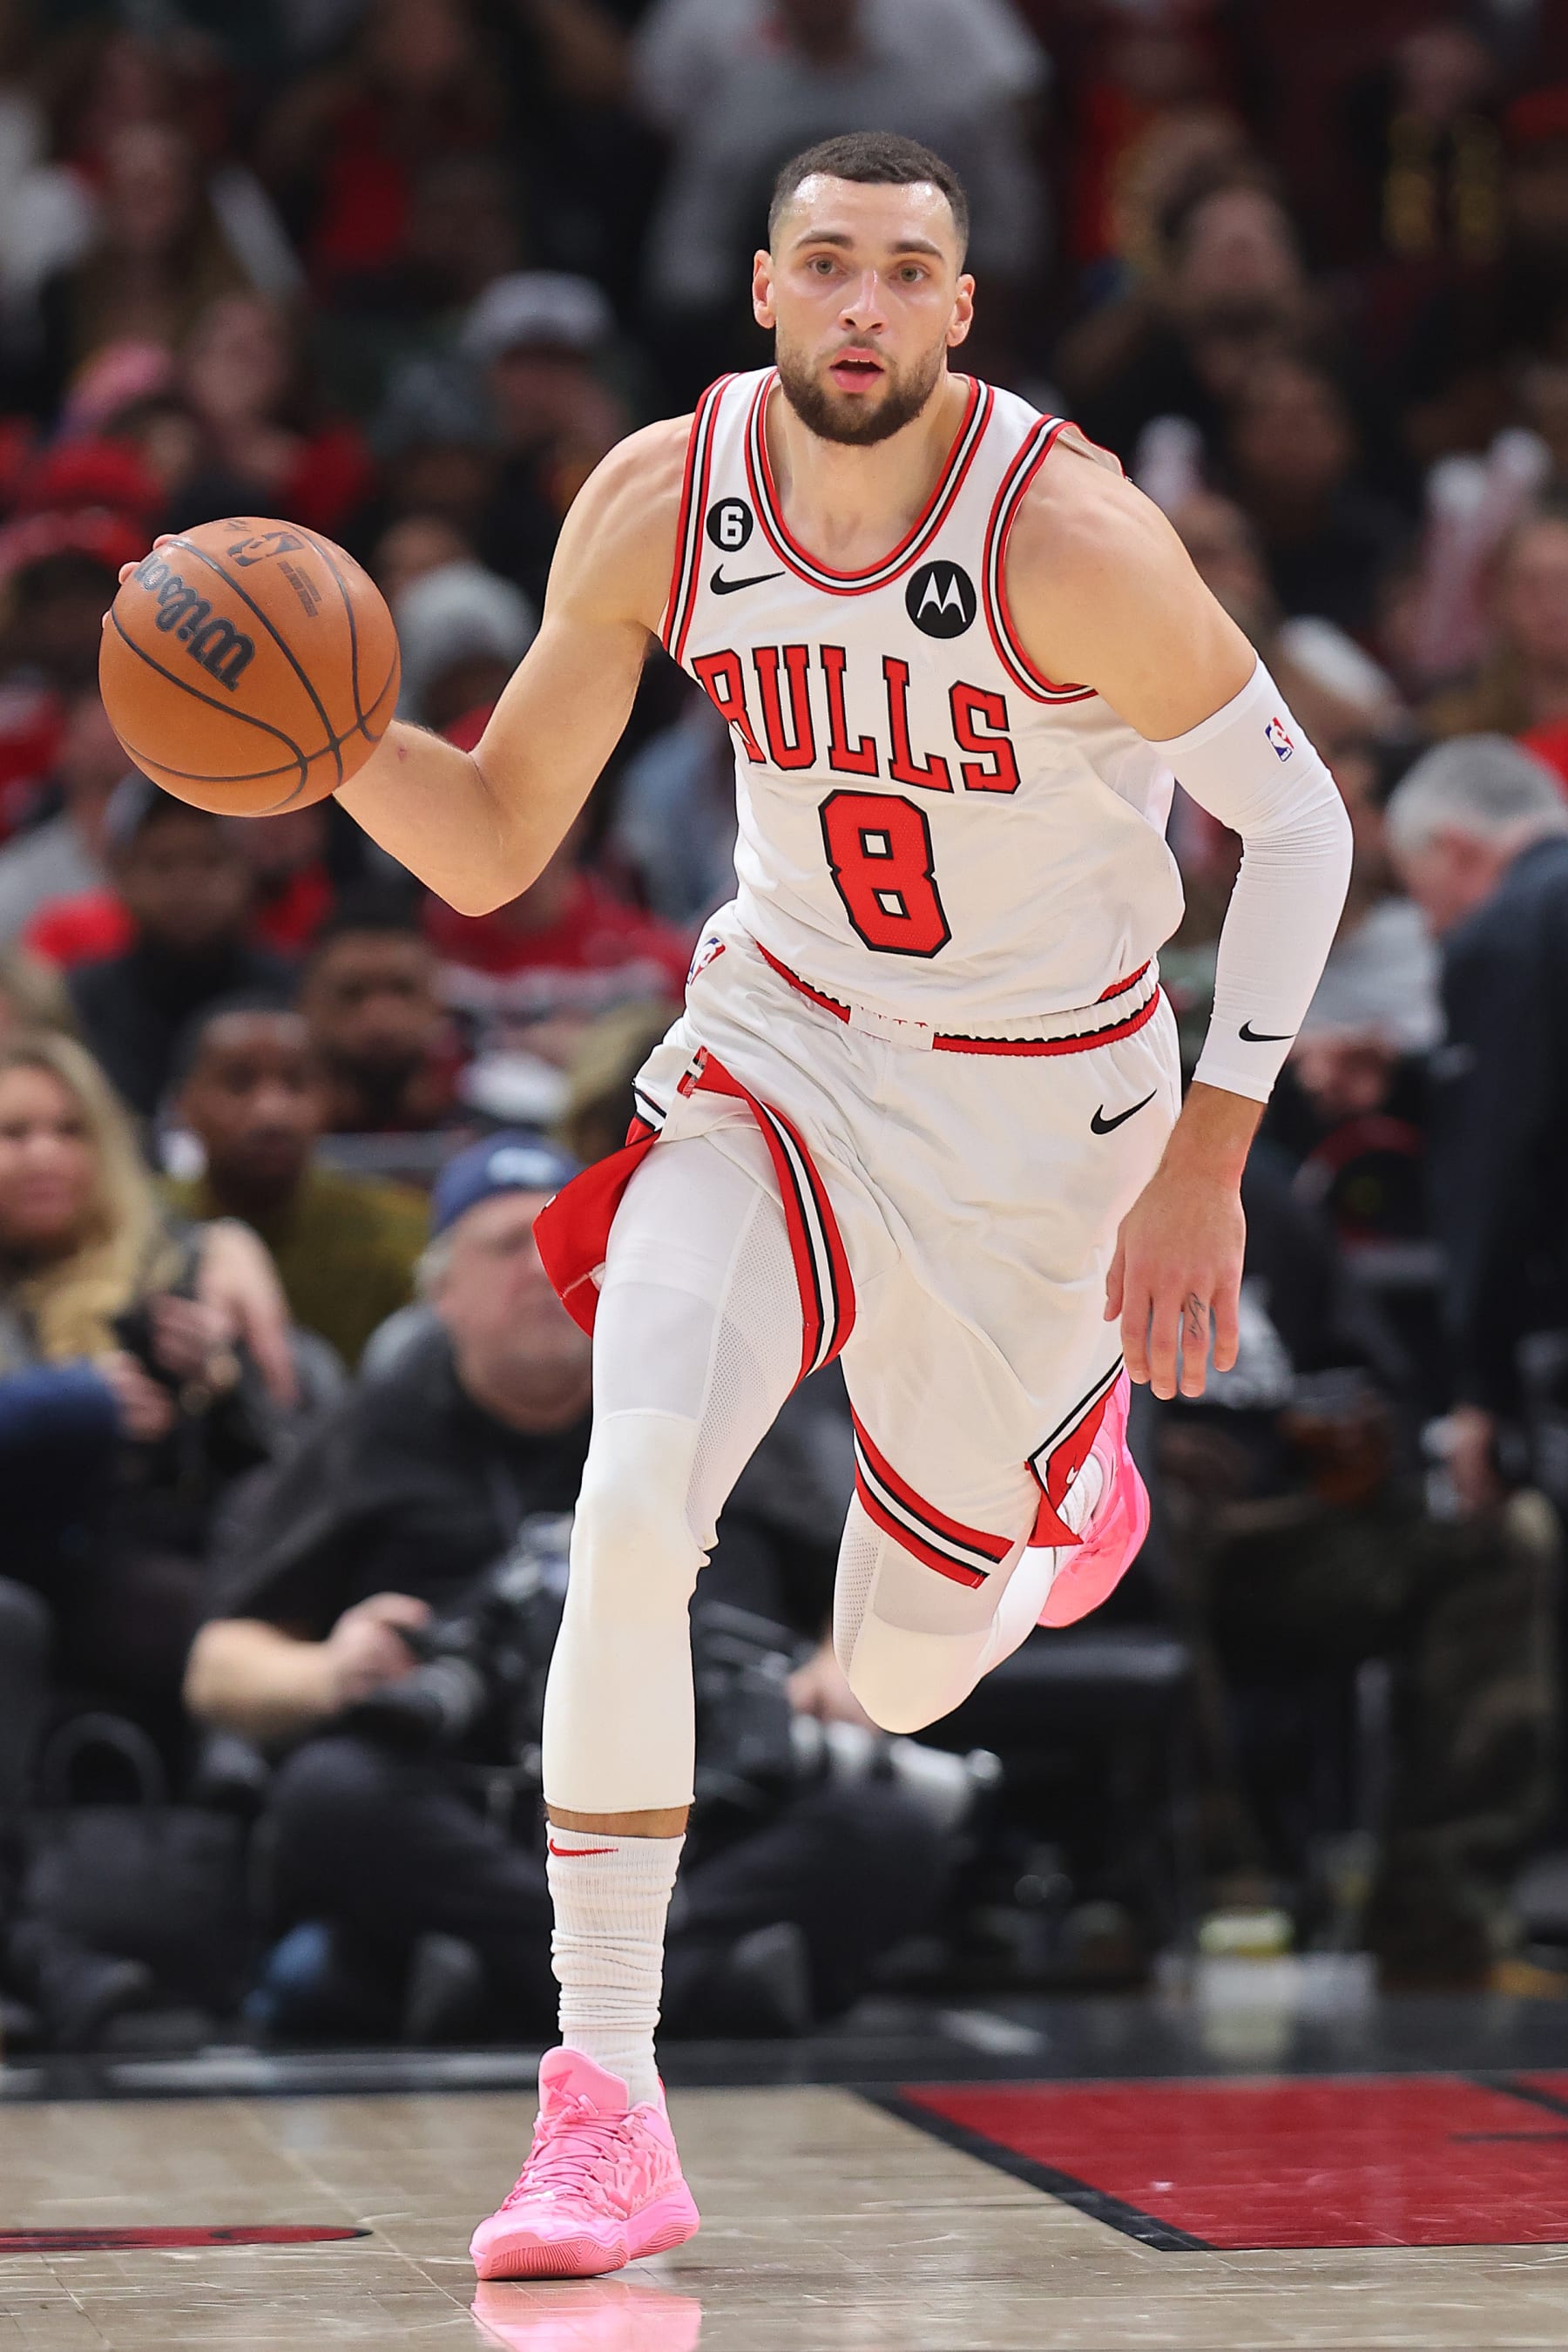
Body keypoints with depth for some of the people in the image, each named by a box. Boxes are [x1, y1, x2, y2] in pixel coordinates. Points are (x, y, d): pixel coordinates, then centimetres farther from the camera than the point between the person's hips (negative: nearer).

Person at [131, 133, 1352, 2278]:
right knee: (632, 1512, -23)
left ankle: (1075, 1430, 46)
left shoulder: (1068, 531, -24)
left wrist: (1207, 1164, -18)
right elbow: (493, 850, -5)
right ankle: (608, 2107, -13)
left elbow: (1297, 819, -14)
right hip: (780, 1045, 2)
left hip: (1038, 1108, -2)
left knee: (899, 1680, 8)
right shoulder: (659, 504, -12)